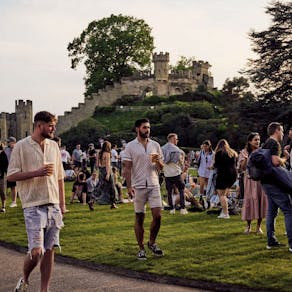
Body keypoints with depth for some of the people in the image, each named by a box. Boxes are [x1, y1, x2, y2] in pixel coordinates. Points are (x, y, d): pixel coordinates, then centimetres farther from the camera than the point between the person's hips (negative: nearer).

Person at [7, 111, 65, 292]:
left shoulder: (54, 146, 12)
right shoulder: (22, 146, -4)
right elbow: (11, 176, -7)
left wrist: (62, 204, 13)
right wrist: (37, 172, -18)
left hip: (53, 205, 5)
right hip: (33, 206, -5)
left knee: (49, 250, 5)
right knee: (36, 251, -10)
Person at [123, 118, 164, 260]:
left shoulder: (155, 145, 9)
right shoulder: (130, 146, 0)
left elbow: (161, 167, 13)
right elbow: (127, 168, -3)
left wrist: (158, 161, -10)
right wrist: (129, 186, -13)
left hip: (154, 185, 3)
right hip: (138, 186, -2)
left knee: (157, 216, -5)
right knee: (139, 218, 3)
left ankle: (152, 242, 17)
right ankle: (141, 249, 12)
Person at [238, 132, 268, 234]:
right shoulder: (244, 152, 2)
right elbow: (241, 168, -5)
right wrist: (246, 158, -18)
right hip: (250, 180, -2)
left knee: (261, 201, 0)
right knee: (249, 200, -2)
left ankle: (259, 226, 11)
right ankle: (248, 226, 13)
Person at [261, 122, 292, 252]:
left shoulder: (266, 144, 18)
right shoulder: (274, 144, -12)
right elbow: (276, 161, -25)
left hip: (267, 182, 10)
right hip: (274, 182, -10)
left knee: (272, 211, 13)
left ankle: (271, 241, 15)